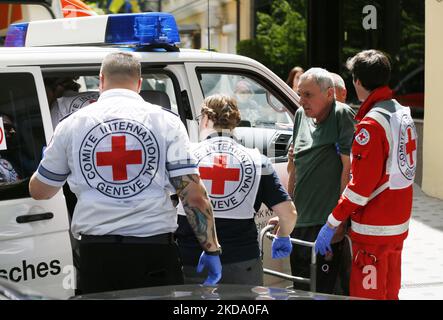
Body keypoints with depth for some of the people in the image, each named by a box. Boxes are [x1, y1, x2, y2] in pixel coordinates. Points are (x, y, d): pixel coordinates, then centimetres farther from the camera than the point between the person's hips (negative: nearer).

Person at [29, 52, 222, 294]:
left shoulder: (71, 124, 5)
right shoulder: (166, 121, 0)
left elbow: (38, 191, 17)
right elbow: (194, 195, -7)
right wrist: (211, 249, 1)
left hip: (96, 253, 1)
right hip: (154, 250, -1)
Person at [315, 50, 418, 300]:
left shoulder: (371, 124, -19)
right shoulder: (403, 113, 8)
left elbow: (362, 184, -21)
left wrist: (332, 224, -17)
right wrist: (349, 155, 8)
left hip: (374, 229, -9)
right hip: (399, 223, 9)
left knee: (366, 295, -2)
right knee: (389, 292, 18)